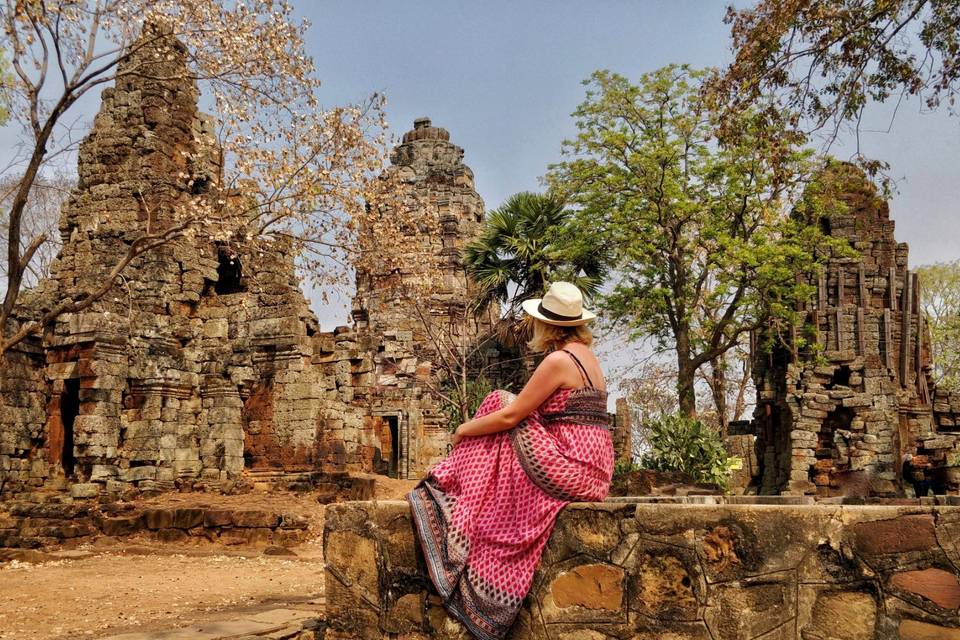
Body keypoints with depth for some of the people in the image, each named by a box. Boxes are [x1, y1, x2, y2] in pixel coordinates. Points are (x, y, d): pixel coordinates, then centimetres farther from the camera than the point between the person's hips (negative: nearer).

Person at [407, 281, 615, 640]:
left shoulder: (558, 360, -13)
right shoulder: (588, 357, 16)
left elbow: (510, 416, -12)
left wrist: (466, 429, 4)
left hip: (567, 469, -9)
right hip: (591, 469, 9)